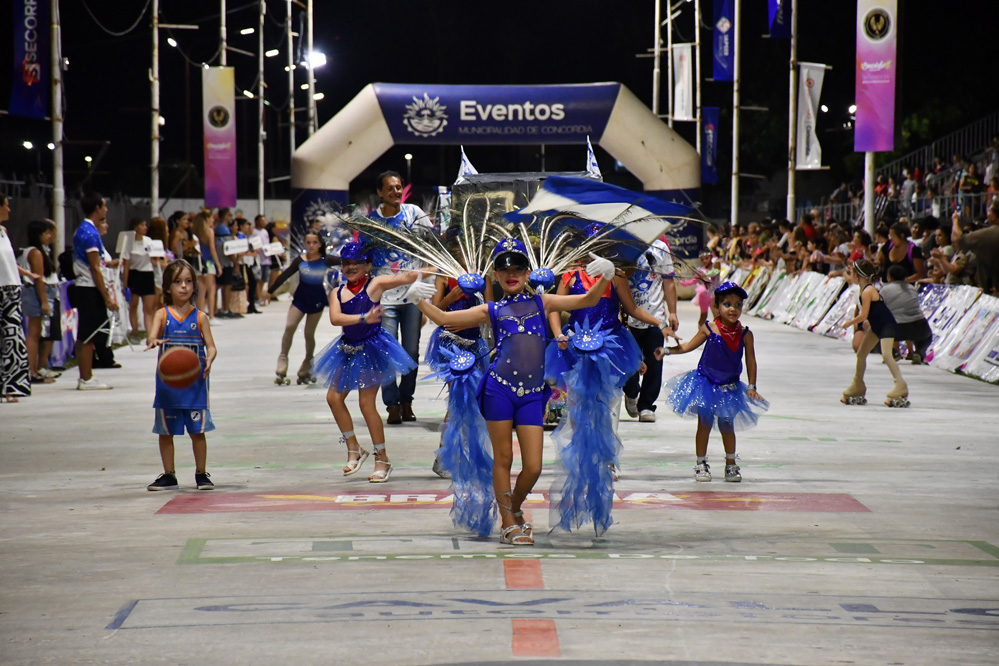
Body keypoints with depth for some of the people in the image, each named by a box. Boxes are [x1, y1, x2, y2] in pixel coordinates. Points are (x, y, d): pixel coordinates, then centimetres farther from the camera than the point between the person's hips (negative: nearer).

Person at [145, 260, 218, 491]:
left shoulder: (200, 317, 1)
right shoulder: (162, 315, 1)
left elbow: (211, 345, -3)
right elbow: (152, 335, -15)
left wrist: (209, 359, -25)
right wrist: (152, 341, -39)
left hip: (194, 382, -1)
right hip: (167, 383, 1)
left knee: (198, 430, 2)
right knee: (165, 431, 7)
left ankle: (201, 474, 13)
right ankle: (169, 475, 18)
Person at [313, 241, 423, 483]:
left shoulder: (375, 285, -7)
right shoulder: (338, 292, 4)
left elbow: (406, 277, -17)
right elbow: (335, 318, -13)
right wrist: (364, 318, -26)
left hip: (371, 348, -6)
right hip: (348, 349, 6)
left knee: (366, 403, -6)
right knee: (334, 397, 5)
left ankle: (382, 460, 4)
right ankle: (354, 449, 21)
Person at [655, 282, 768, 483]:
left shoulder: (745, 335, -9)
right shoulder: (709, 330, -12)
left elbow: (750, 361, -1)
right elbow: (688, 346, 2)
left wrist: (752, 387, -2)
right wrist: (668, 351, -6)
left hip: (729, 388, 1)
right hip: (705, 384, -1)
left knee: (727, 425, 10)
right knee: (704, 423, 3)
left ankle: (731, 465, 24)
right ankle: (701, 464, 16)